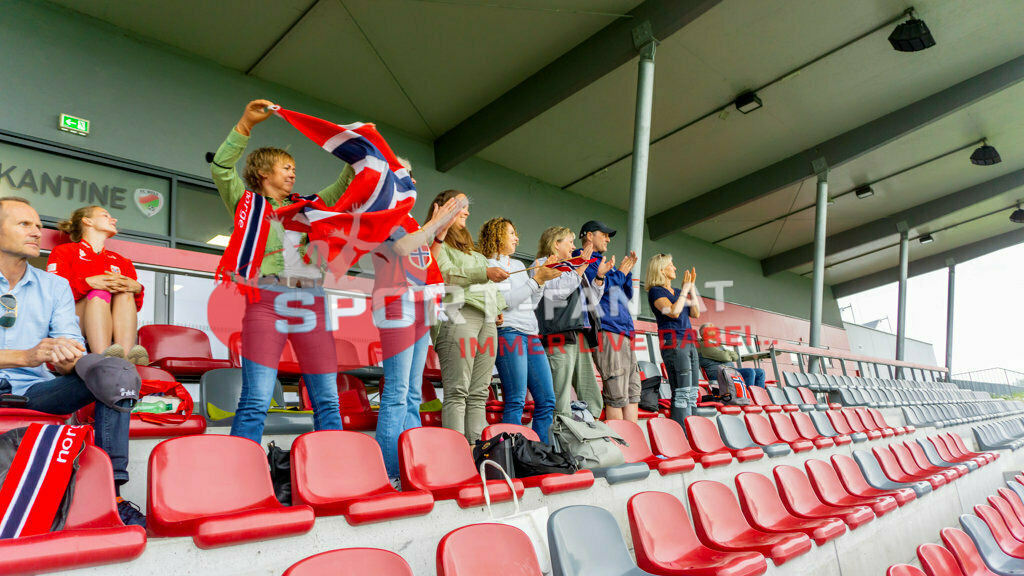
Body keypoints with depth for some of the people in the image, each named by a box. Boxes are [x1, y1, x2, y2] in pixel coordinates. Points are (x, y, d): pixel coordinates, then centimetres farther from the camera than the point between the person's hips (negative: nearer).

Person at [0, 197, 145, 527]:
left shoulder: (55, 286, 13)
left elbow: (70, 355, 4)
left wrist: (66, 359, -21)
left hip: (34, 394, 3)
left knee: (118, 372, -22)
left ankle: (111, 492, -26)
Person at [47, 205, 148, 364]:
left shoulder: (121, 261, 26)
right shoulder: (64, 251, 16)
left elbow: (137, 305, 12)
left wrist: (136, 288, -12)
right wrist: (88, 282, -21)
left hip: (115, 330, 3)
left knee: (124, 292, -22)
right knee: (99, 292, -28)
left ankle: (126, 358, -45)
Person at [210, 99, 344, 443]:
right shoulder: (247, 202, 16)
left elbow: (344, 186, 29)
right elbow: (221, 168, 1)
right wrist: (246, 124, -8)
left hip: (311, 302, 4)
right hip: (268, 298, -4)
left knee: (327, 401, 0)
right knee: (255, 402, -10)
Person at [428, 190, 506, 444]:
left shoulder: (469, 247, 32)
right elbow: (446, 273, -10)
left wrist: (498, 307, 15)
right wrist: (484, 273, -17)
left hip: (486, 319, 8)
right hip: (458, 316, -8)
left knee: (479, 394, 1)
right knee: (457, 392, -13)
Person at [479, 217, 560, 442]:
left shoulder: (519, 265, 23)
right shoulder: (491, 265, 0)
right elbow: (508, 301, -12)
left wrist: (542, 279, 9)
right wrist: (536, 279, -10)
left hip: (530, 334, 8)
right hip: (508, 331, -8)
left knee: (547, 400, 5)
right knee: (516, 400, -11)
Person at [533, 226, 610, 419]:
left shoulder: (571, 267, 27)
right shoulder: (542, 265, 4)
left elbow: (591, 300, 29)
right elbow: (560, 290, -13)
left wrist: (600, 275, 18)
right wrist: (580, 268, -7)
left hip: (581, 335, 9)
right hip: (559, 335, -8)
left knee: (591, 400, 6)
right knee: (561, 403, -13)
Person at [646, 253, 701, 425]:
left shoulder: (677, 291, 21)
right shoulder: (655, 291, -3)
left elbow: (696, 313, 16)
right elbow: (674, 312, -17)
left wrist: (692, 288, 11)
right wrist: (685, 289, -6)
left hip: (688, 343, 9)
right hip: (673, 343, -9)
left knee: (692, 394, 7)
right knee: (681, 393, -13)